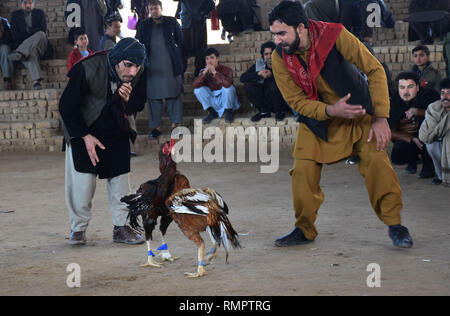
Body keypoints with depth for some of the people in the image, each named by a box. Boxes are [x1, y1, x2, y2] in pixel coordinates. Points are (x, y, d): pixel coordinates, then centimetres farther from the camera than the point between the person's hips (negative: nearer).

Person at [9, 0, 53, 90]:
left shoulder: (40, 13, 15)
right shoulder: (15, 15, 15)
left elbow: (43, 29, -2)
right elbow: (15, 35, 3)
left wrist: (26, 34, -8)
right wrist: (30, 35, -8)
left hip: (41, 47, 1)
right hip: (22, 46, -1)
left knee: (41, 34, -33)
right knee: (31, 52, -38)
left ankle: (19, 53, -46)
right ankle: (36, 81, -59)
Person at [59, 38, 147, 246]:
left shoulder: (139, 75, -16)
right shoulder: (87, 69, -29)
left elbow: (139, 105, -1)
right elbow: (67, 107, -17)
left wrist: (128, 99, -25)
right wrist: (86, 136, -16)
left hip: (117, 131, 4)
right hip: (83, 129, -4)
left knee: (120, 178, 2)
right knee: (82, 181, -8)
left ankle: (121, 227, 14)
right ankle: (78, 228, 8)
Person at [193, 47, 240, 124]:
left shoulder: (226, 70, -17)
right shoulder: (204, 72, -4)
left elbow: (228, 83, -39)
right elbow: (195, 85, -21)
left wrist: (214, 72, -36)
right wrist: (205, 72, -31)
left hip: (225, 100, -3)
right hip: (213, 102, 4)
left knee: (227, 87, -32)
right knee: (198, 89, -16)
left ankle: (228, 112, -9)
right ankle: (212, 112, -3)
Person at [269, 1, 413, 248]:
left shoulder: (335, 36, -25)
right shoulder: (279, 59, -16)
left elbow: (374, 70, -17)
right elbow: (296, 100, -10)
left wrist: (381, 117, -22)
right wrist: (330, 110, -29)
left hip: (357, 110, -2)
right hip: (316, 117, 2)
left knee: (376, 159, -18)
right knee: (303, 169, -10)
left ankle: (395, 224, -1)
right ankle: (304, 230, 10)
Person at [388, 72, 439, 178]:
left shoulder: (429, 95, -18)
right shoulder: (395, 101, -12)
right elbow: (390, 132, -10)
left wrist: (418, 112, -34)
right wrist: (412, 139, -23)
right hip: (406, 137, 2)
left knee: (423, 121, -32)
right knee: (396, 158, -25)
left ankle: (428, 165, -15)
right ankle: (413, 159, 16)